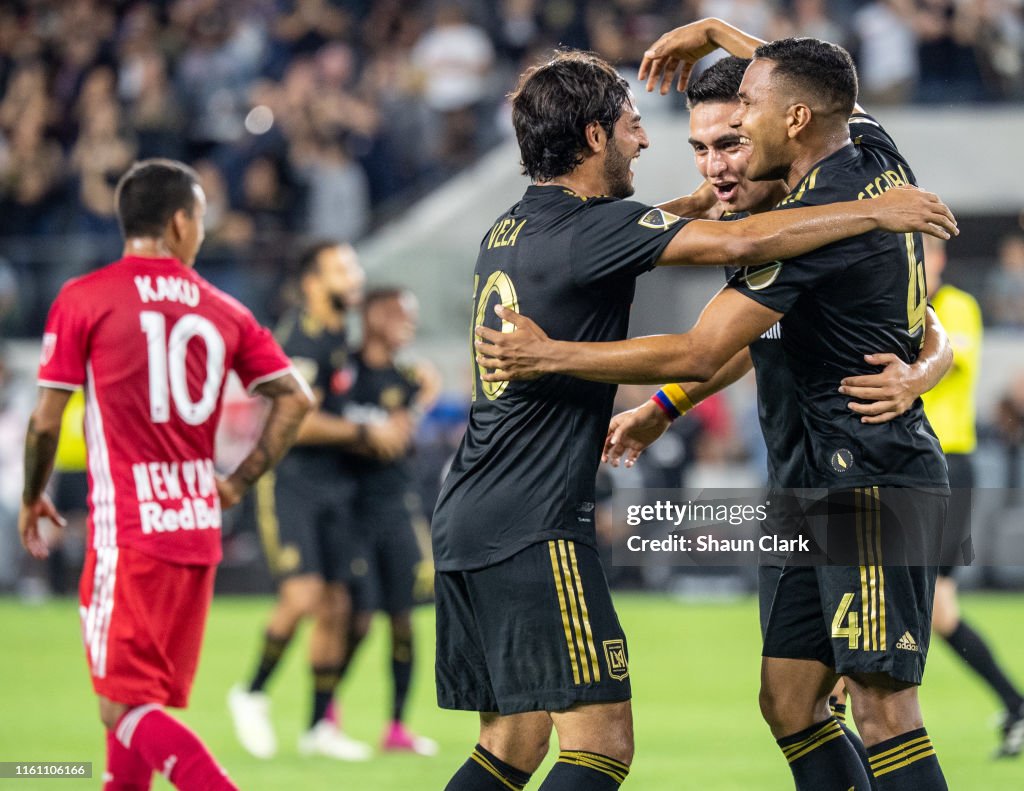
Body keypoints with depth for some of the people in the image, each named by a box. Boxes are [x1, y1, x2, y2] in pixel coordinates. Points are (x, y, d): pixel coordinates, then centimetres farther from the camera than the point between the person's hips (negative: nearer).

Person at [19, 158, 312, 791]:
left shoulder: (85, 299, -4)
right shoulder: (224, 311, 7)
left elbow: (47, 418, -3)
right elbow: (295, 399, 4)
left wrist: (33, 497, 13)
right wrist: (239, 482, 13)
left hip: (129, 533, -5)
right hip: (199, 528, 5)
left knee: (123, 707, -5)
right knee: (152, 703, 17)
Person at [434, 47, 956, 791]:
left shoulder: (510, 230, 15)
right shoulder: (589, 229, -12)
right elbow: (739, 243, -22)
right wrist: (874, 212, -12)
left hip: (466, 520, 9)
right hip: (535, 528, -9)